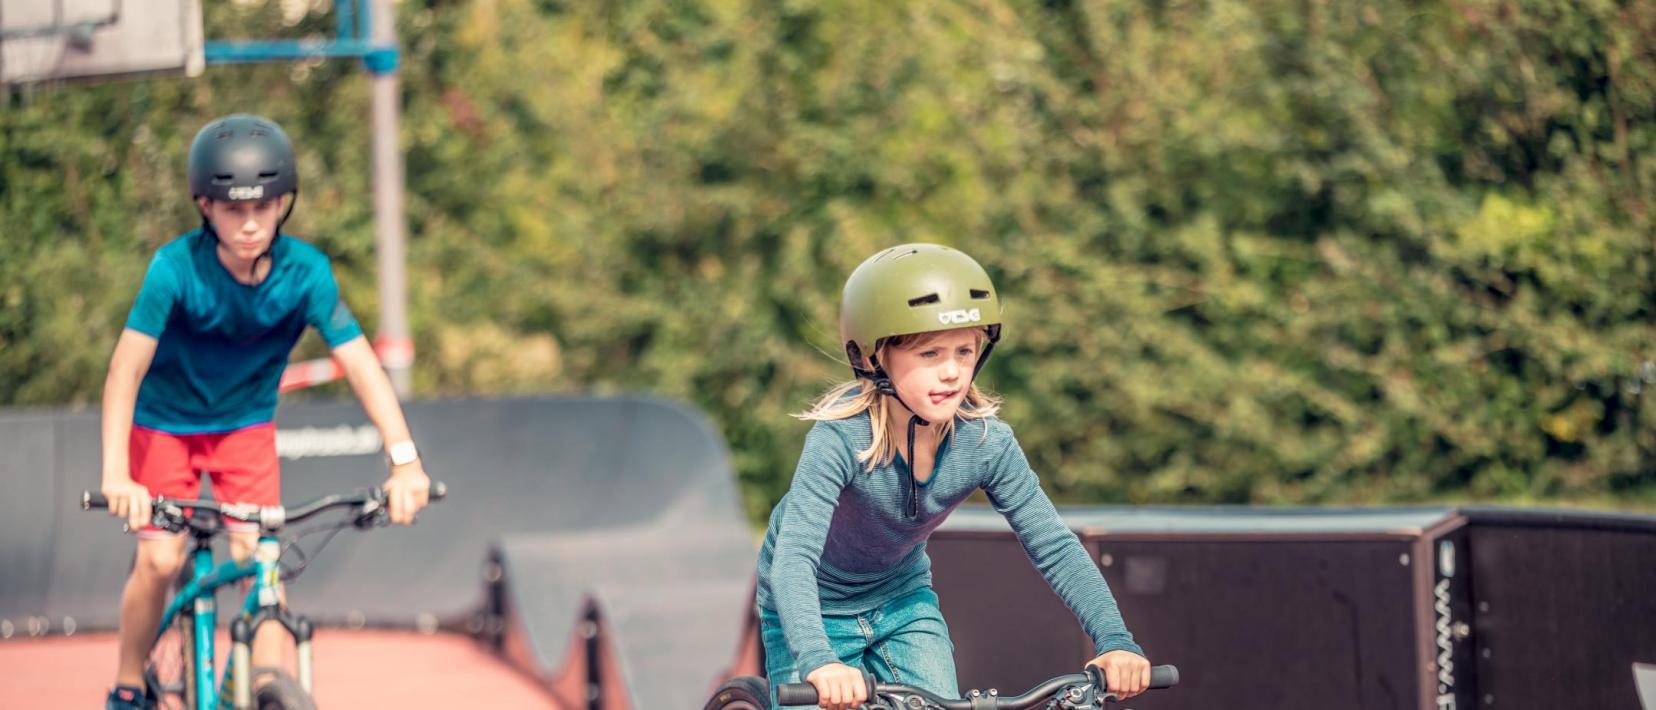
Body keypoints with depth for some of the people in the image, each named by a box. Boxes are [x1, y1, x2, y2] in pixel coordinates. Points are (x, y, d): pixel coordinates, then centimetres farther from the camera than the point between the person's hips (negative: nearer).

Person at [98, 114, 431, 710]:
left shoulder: (305, 273, -22)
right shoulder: (177, 269, -28)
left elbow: (360, 363, -25)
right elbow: (127, 367, -32)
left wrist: (404, 460, -35)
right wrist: (116, 474, -42)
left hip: (245, 425, 2)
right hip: (166, 422, -2)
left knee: (259, 558, -12)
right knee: (160, 560, -10)